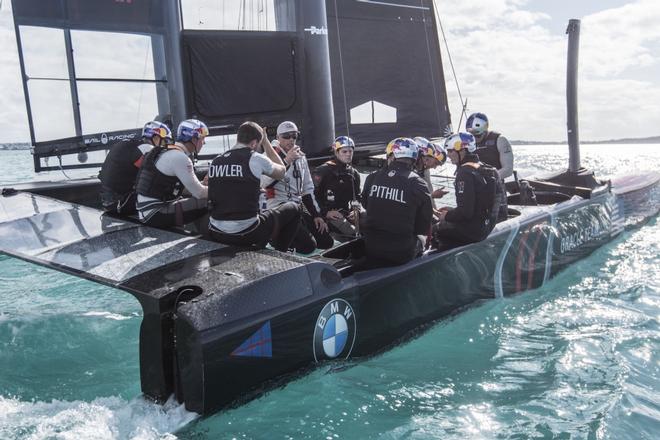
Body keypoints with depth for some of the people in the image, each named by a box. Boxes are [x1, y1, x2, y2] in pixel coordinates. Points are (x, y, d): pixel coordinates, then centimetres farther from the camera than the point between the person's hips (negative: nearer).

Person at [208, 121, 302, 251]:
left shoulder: (216, 161, 6)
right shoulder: (256, 159, -8)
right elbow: (281, 172, 12)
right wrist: (266, 142, 18)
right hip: (246, 234, -6)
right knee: (292, 208, 16)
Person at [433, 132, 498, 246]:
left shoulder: (465, 172, -21)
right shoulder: (482, 167, 9)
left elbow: (466, 212, -26)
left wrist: (447, 216, -8)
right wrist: (452, 210, 15)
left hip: (471, 231, -10)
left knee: (433, 230, 7)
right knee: (440, 224, 25)